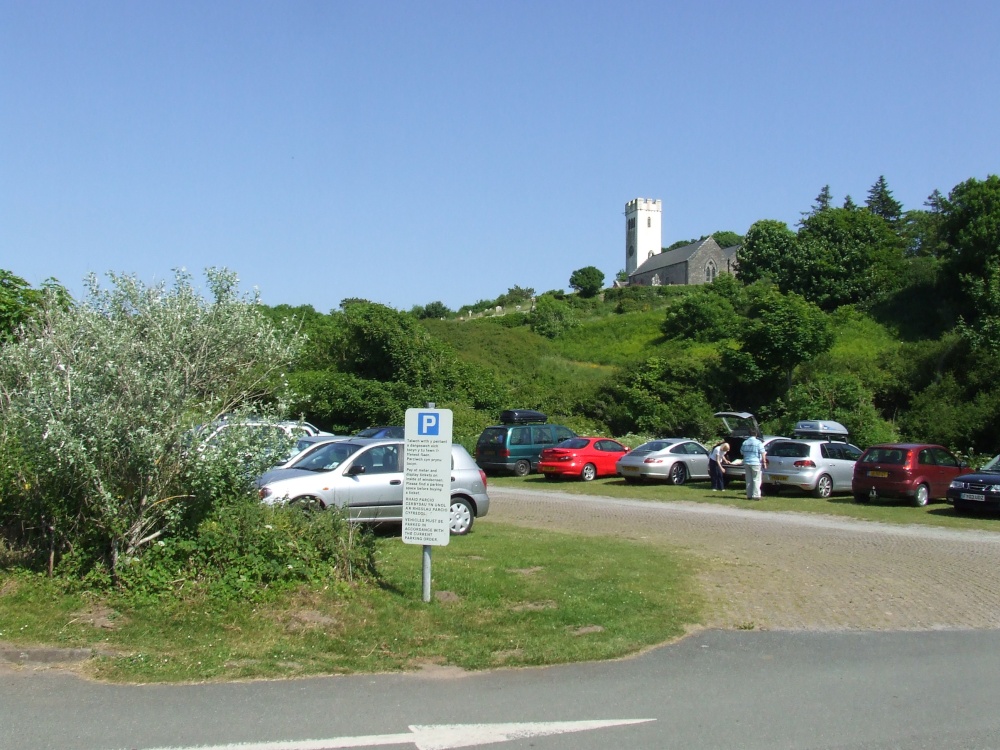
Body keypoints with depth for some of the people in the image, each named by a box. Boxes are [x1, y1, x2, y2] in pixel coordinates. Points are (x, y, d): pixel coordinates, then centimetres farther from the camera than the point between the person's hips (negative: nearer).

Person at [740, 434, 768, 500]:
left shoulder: (745, 442, 8)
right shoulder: (758, 443, -9)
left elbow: (742, 452, 17)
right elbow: (762, 453, -13)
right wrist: (764, 462, -9)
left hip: (746, 463, 5)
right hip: (756, 463, -5)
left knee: (749, 480, 10)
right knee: (756, 480, -1)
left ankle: (749, 495, 11)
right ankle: (756, 495, -6)